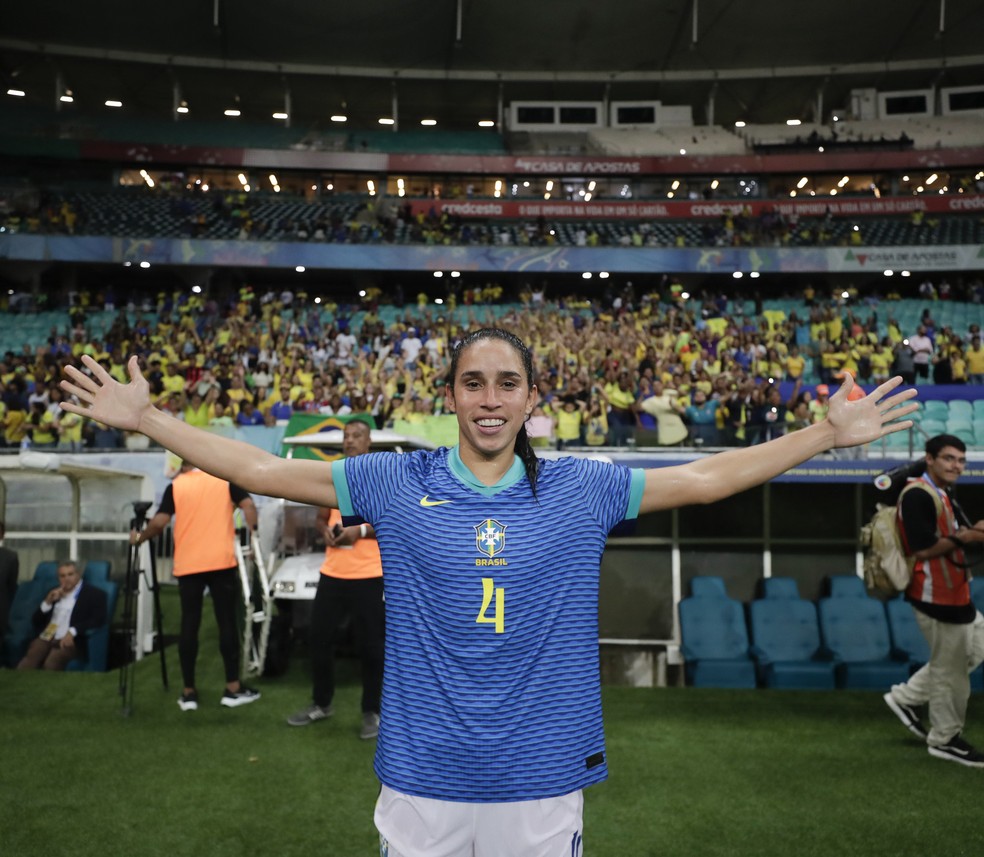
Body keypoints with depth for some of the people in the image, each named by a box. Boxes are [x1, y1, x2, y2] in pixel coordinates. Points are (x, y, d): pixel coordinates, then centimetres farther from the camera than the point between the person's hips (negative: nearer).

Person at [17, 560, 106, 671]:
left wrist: (72, 632, -21)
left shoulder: (94, 594, 7)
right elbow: (35, 621, 20)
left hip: (71, 641, -4)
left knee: (52, 661, -35)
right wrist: (48, 602, 3)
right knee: (31, 657, -30)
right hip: (46, 638, 4)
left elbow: (99, 619, -8)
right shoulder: (54, 592, 24)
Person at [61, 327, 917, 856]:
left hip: (542, 784, 0)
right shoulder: (397, 483, -3)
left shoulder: (582, 489, -2)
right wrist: (147, 418, 0)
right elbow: (263, 470, 0)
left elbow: (706, 477, 1)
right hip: (422, 780, 0)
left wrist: (829, 433, 1)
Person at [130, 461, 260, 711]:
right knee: (227, 623, 4)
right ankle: (233, 688, 5)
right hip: (221, 562, -1)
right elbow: (248, 505, -6)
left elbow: (159, 523, -2)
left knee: (189, 626, 6)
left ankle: (188, 692, 10)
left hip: (187, 566, 1)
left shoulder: (175, 486, 7)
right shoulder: (224, 479, 8)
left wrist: (139, 538, 15)